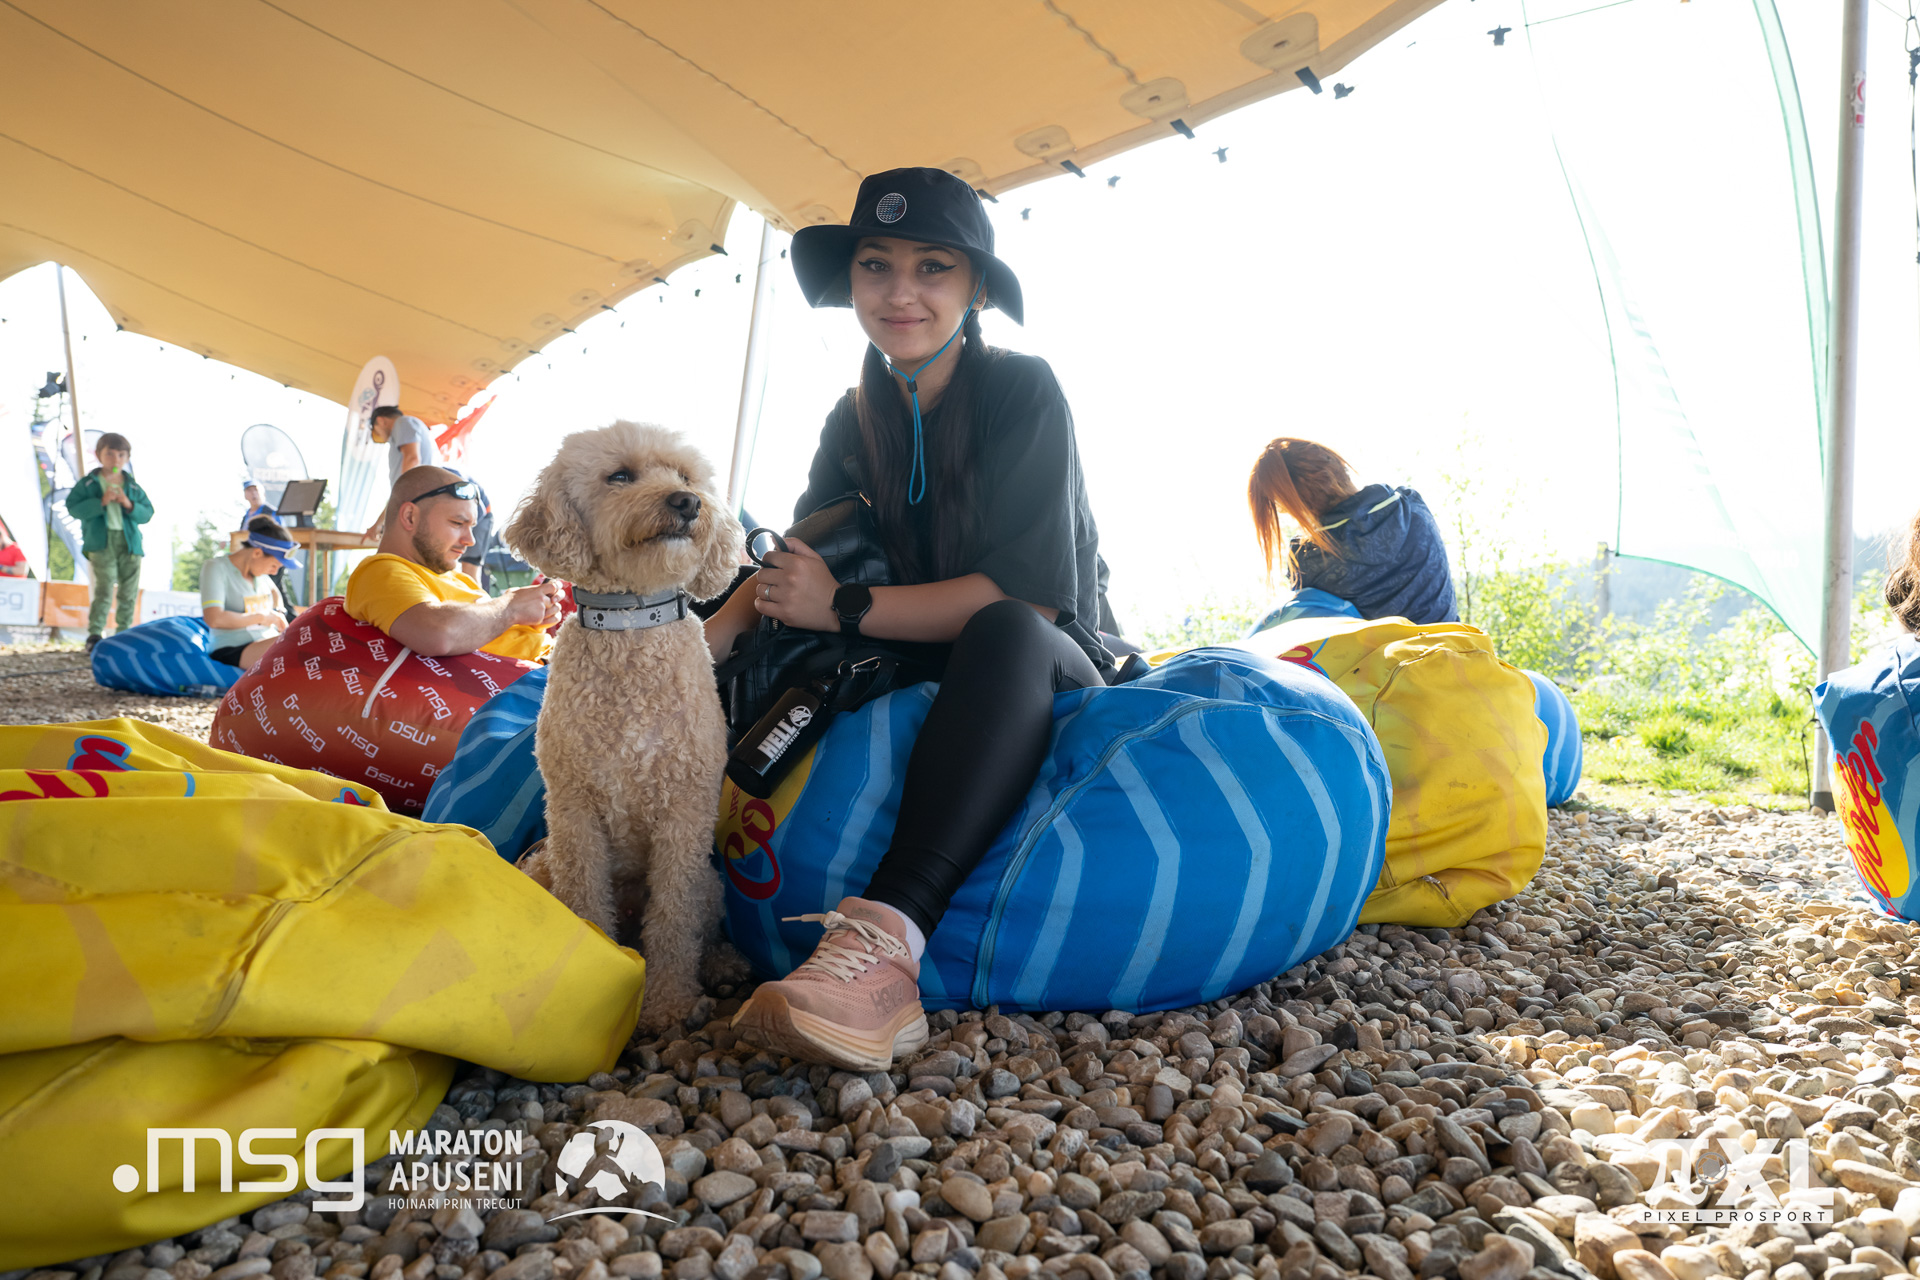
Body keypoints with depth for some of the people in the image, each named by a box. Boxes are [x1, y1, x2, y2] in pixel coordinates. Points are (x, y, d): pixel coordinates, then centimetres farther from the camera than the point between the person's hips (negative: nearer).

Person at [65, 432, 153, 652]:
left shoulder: (133, 487, 10)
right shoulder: (88, 483, 2)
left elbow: (147, 513, 6)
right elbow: (73, 508, -6)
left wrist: (129, 504, -12)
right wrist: (100, 502, -17)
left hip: (129, 543, 4)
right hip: (102, 543, -4)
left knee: (129, 592, 8)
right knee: (104, 590, -12)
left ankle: (123, 633, 20)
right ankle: (94, 634, -6)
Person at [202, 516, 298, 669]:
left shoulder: (257, 565, 13)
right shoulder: (216, 568, -7)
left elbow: (274, 591, 38)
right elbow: (214, 619, -21)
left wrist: (278, 613, 16)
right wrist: (262, 617, -12)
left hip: (271, 645, 7)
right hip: (233, 651, -7)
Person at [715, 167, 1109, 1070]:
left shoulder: (1023, 392, -12)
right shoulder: (856, 418, 6)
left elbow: (1028, 592, -21)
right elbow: (799, 556, 2)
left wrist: (845, 609, -21)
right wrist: (712, 636, -18)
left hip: (1043, 670, -6)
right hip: (919, 674, 6)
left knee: (1005, 632, -39)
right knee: (753, 662, -16)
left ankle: (887, 936, -56)